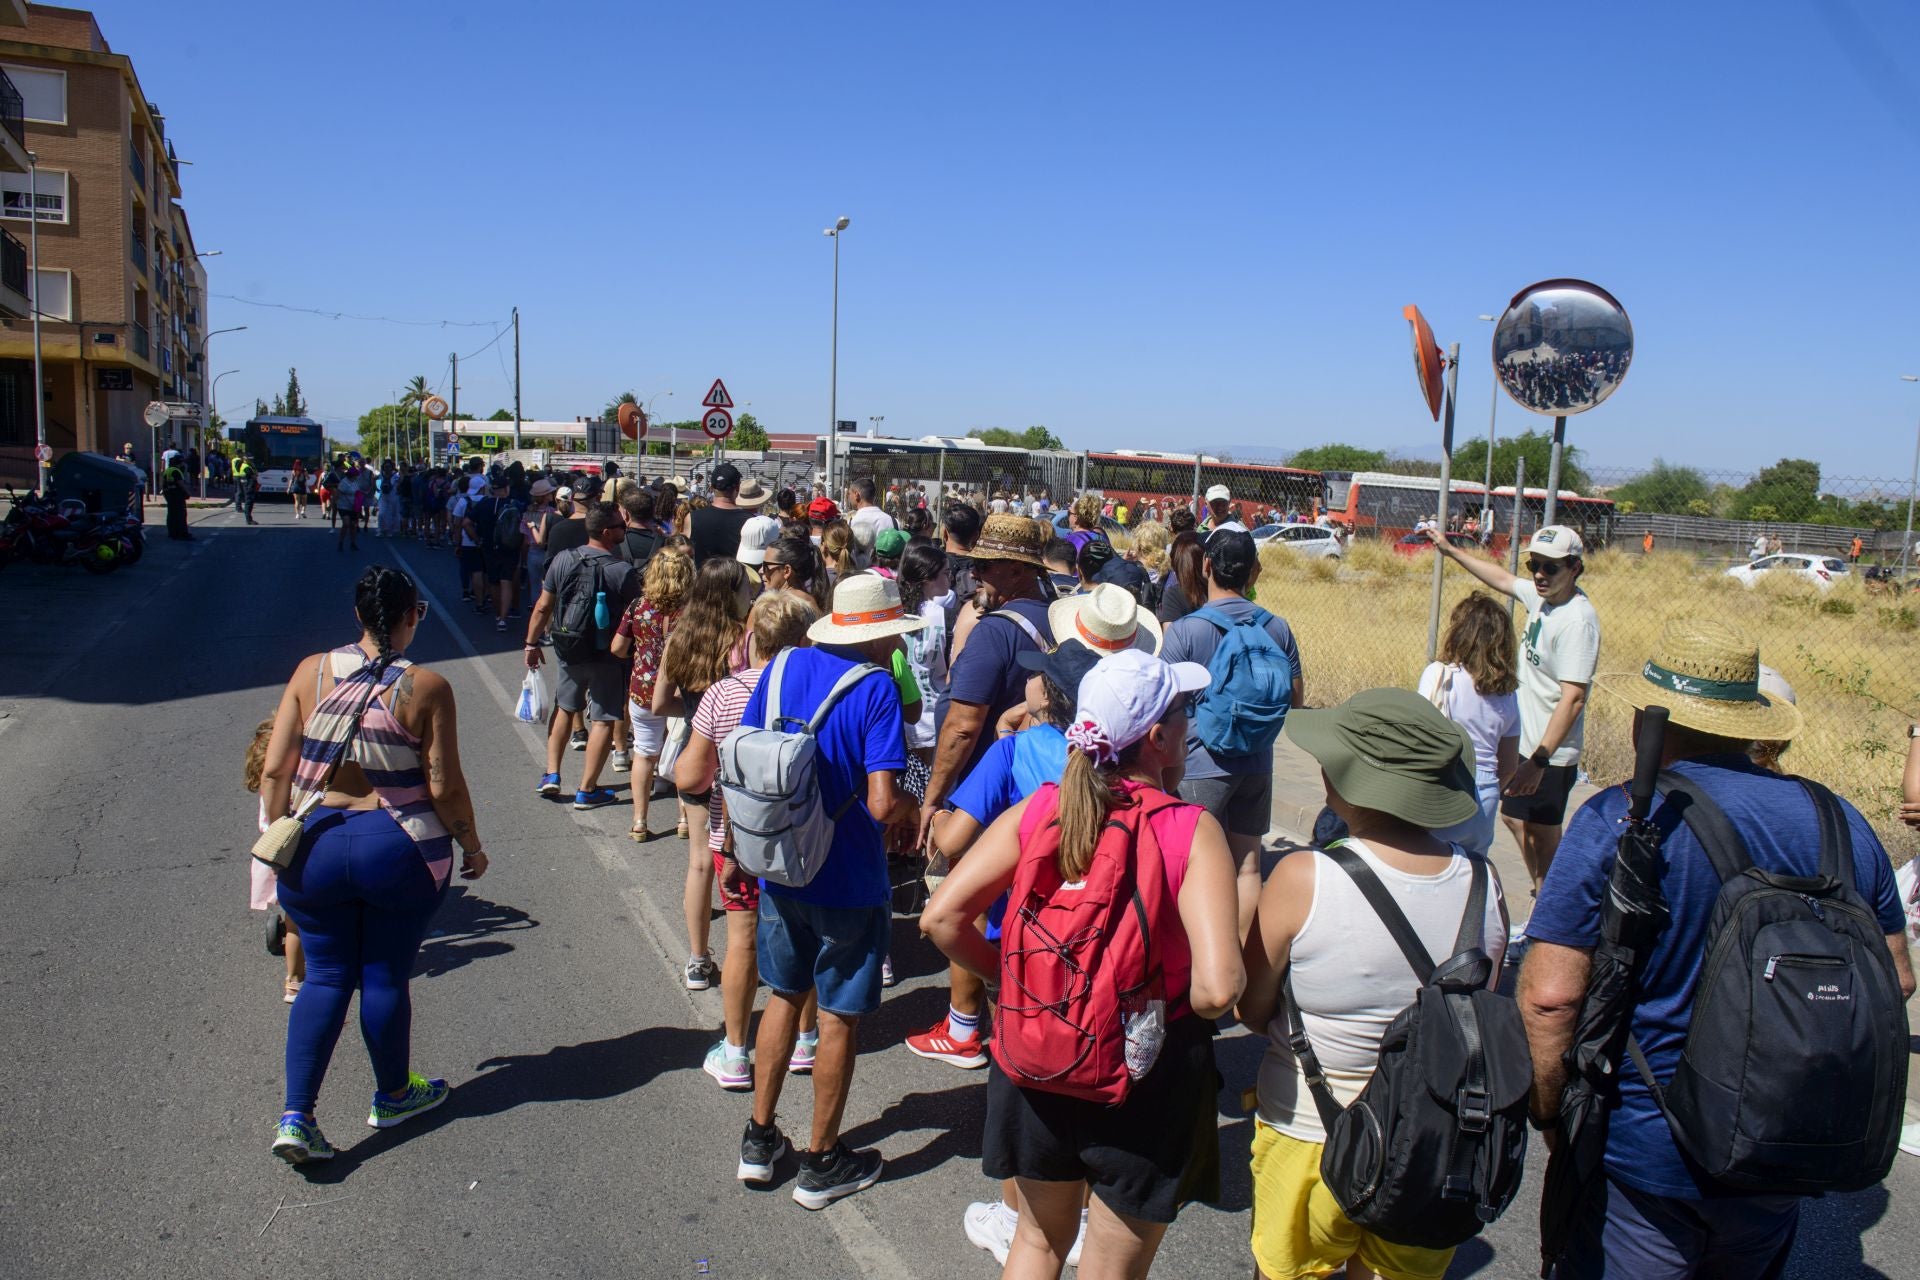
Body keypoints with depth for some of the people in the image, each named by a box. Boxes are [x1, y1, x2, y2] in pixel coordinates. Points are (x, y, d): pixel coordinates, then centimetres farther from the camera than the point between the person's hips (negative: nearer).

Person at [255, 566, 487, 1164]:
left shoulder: (311, 673, -2)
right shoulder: (425, 688, -11)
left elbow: (275, 769, -1)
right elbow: (445, 787, -11)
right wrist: (471, 845, 4)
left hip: (315, 848, 3)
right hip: (399, 852, -2)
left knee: (325, 978, 14)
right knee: (385, 978, 13)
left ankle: (295, 1116, 9)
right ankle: (393, 1096, 33)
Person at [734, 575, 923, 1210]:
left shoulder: (785, 666, -1)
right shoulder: (876, 688, -19)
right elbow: (883, 804, -25)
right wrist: (918, 812, -3)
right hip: (848, 881, -5)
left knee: (784, 995, 23)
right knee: (839, 1016, 10)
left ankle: (759, 1139, 33)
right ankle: (821, 1162, 25)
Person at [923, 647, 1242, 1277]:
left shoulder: (1037, 811, -9)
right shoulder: (1192, 831, -19)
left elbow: (940, 917, -11)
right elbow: (1217, 986, -28)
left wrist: (1008, 976, 3)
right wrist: (1181, 1010, -6)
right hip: (1146, 1082, -3)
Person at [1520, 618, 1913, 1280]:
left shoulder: (1616, 822, -19)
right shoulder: (1839, 821, -3)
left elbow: (1549, 995, -23)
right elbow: (1894, 979, 9)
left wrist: (1549, 1112, -8)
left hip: (1643, 1156, -5)